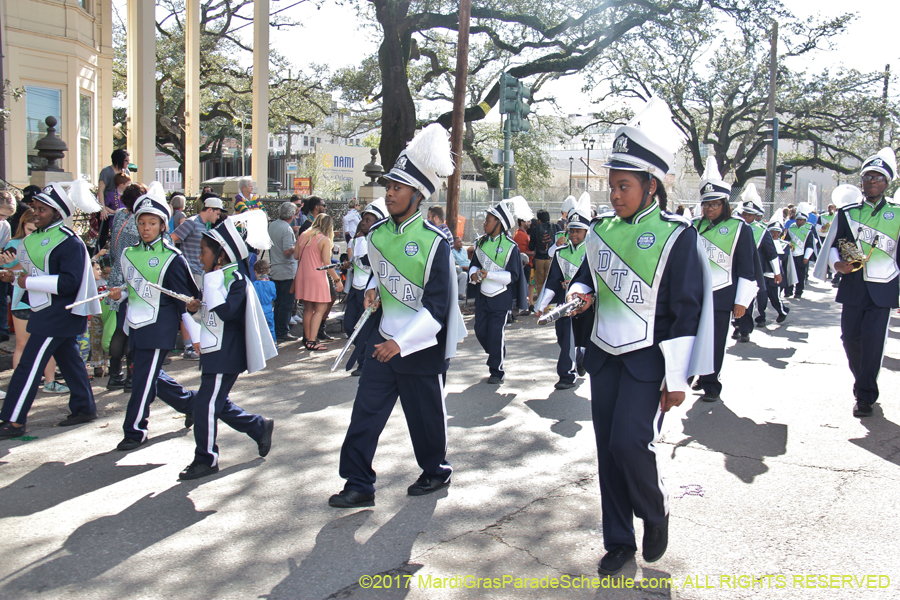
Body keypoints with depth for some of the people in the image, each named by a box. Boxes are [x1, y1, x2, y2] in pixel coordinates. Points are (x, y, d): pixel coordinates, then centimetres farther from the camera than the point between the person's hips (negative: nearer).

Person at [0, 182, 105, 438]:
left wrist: (29, 282, -21)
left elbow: (69, 282, -24)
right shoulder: (36, 238, 12)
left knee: (29, 365, -7)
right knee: (68, 361, 15)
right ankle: (84, 408, 25)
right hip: (47, 311, 9)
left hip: (58, 314, -9)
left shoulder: (69, 242, -17)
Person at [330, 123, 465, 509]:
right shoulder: (377, 234, 3)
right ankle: (359, 485, 16)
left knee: (425, 415, 11)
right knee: (366, 412, 4)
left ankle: (436, 472, 36)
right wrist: (374, 290, 0)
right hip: (383, 339, 6)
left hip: (421, 346, -5)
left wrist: (401, 343, -24)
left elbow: (436, 306, -18)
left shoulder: (433, 242, -17)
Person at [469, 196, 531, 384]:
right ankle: (495, 357, 36)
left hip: (501, 298, -6)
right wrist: (473, 274, -11)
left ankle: (497, 371, 12)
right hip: (482, 296, 6)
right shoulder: (481, 242, 6)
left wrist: (488, 274, -25)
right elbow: (474, 264, 12)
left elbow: (512, 275, -16)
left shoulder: (510, 246, -13)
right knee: (480, 331, 10)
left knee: (496, 334, -2)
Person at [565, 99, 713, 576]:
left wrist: (677, 378, -12)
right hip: (604, 356, 6)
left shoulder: (676, 235, -10)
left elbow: (687, 309, -10)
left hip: (647, 358, -5)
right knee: (607, 448, 7)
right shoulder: (601, 230, 6)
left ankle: (655, 514, 19)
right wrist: (580, 292, -6)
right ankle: (619, 541, 23)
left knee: (630, 441, -13)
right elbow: (586, 275, 20)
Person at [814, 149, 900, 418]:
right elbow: (832, 244, 13)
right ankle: (863, 381, 30)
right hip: (852, 287, 2)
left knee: (872, 342, -5)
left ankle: (865, 396, 6)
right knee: (850, 337, 6)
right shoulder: (847, 213, 9)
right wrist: (837, 262, -8)